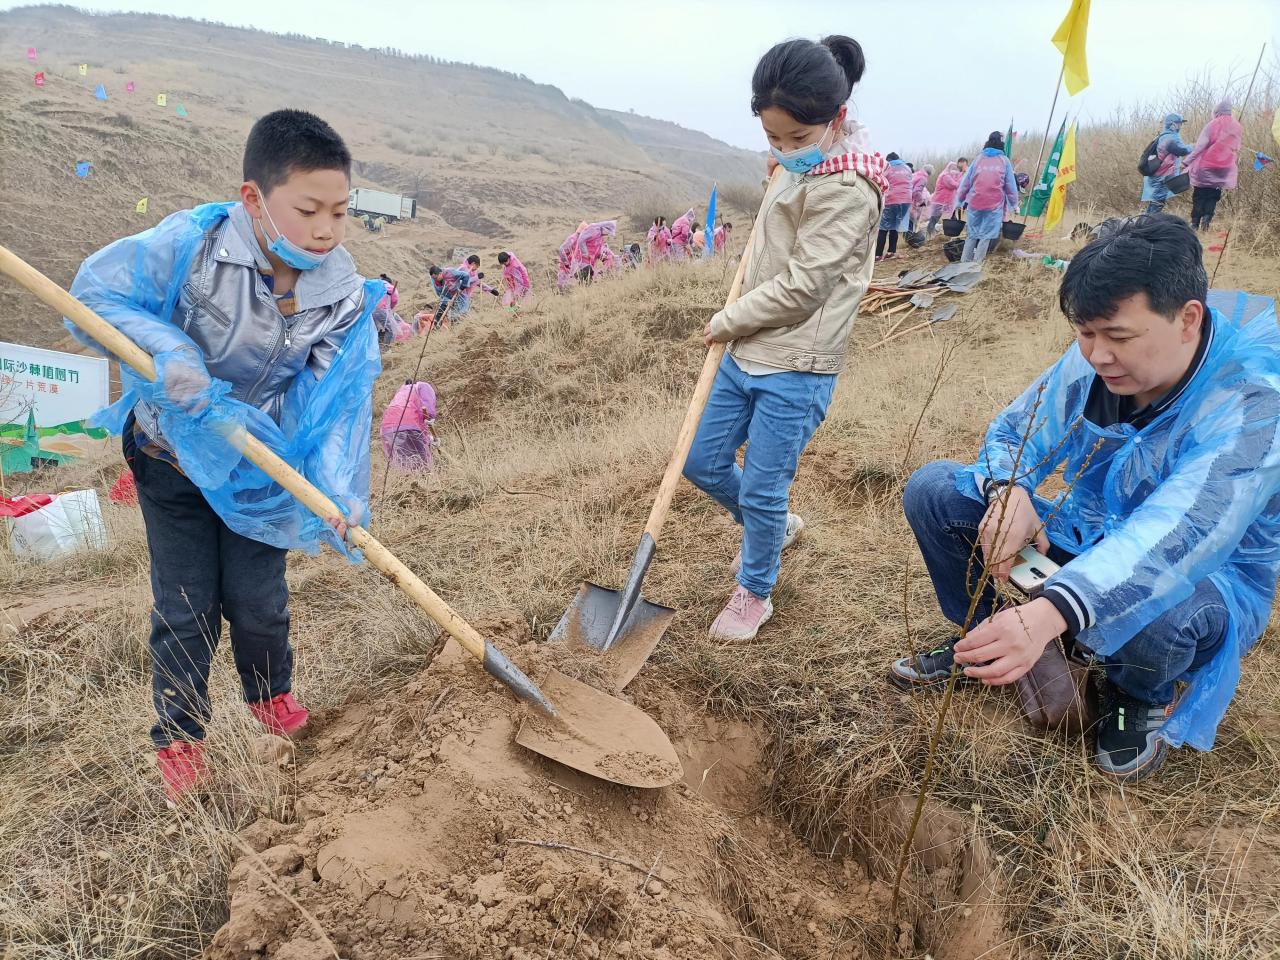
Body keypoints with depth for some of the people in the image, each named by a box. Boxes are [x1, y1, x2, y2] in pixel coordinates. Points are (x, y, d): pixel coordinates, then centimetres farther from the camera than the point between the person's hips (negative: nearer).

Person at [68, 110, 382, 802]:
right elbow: (95, 291, -16)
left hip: (259, 464, 1)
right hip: (172, 455, -1)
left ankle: (270, 692, 41)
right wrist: (165, 348, -33)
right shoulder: (193, 243, -23)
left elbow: (339, 400, -19)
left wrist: (337, 489, -32)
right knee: (185, 607, 6)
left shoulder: (345, 297, -16)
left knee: (259, 600, 9)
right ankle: (178, 736, 29)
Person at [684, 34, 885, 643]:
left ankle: (755, 592, 25)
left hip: (797, 369, -9)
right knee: (703, 463, 14)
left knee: (760, 488, 0)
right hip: (747, 353, 9)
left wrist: (726, 321, -9)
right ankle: (774, 527, 40)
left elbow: (801, 286, -19)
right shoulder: (794, 173, 10)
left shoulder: (845, 188, -17)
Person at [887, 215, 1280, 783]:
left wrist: (1048, 615, -60)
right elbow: (1012, 433, -1)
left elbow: (1180, 535, -44)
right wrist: (1009, 492, -28)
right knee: (931, 490, -10)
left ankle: (1140, 696, -3)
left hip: (1207, 577, -4)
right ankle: (984, 639, 9)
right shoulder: (1089, 363, -13)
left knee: (1153, 611, -42)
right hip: (1085, 537, 5)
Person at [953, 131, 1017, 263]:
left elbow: (966, 182, 9)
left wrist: (959, 200, 17)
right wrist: (1014, 204, 16)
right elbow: (1011, 185, 7)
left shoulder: (978, 159, 9)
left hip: (975, 203, 2)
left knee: (972, 233, 10)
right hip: (995, 204, -2)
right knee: (987, 235, 0)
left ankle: (964, 262, 7)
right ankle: (976, 263, -7)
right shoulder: (1004, 160, 5)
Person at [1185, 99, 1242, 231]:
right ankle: (1207, 217, -8)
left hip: (1206, 167, -4)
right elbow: (1237, 149, 13)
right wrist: (1236, 165, 21)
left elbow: (1200, 146, -13)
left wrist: (1188, 161, -10)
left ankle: (1195, 222, 0)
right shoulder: (1236, 127, 7)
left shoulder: (1212, 125, -9)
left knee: (1199, 195, 4)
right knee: (1213, 196, 10)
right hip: (1225, 169, 4)